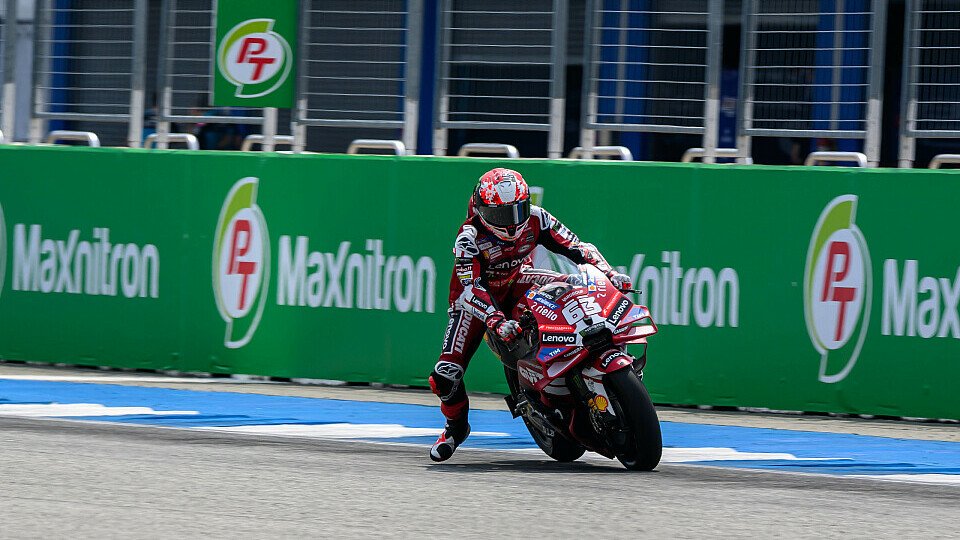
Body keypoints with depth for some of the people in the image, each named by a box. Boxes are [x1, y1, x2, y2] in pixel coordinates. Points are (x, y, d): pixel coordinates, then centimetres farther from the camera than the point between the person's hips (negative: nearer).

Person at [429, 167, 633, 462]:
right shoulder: (469, 237, -29)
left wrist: (609, 273, -33)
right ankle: (456, 425, 12)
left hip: (516, 282, 3)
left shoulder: (535, 219, -18)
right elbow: (470, 288, -37)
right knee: (446, 374, -19)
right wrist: (497, 322, -53)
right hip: (477, 297, -3)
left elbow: (576, 247, -16)